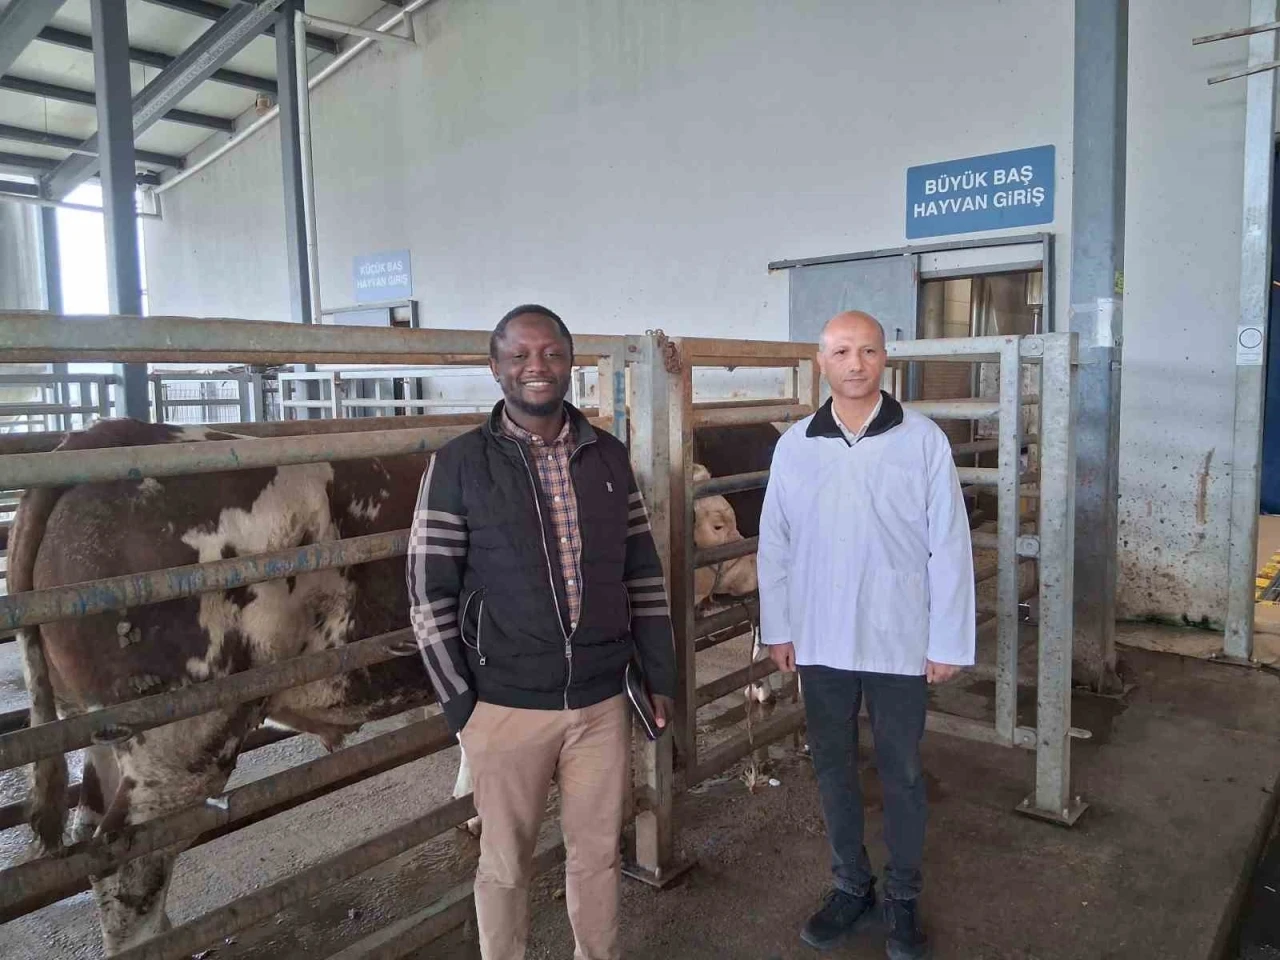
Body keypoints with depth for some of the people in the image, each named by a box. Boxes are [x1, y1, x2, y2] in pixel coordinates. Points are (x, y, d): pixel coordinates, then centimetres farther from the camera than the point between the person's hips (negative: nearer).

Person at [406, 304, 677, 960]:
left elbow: (643, 573, 7)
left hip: (601, 702, 3)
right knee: (506, 861, 15)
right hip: (506, 707, -2)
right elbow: (429, 592, -6)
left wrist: (660, 676, 6)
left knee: (598, 852, 17)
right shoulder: (459, 465, -7)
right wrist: (459, 702, -8)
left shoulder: (609, 457, 3)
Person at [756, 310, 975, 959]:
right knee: (832, 767, 15)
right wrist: (777, 628, 4)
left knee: (901, 772, 12)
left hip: (899, 640, -2)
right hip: (820, 640, 3)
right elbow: (775, 544, 4)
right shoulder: (793, 446, -2)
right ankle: (851, 886, 36)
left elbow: (949, 548, -6)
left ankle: (902, 897, 32)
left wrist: (948, 642, -6)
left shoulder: (923, 440, -8)